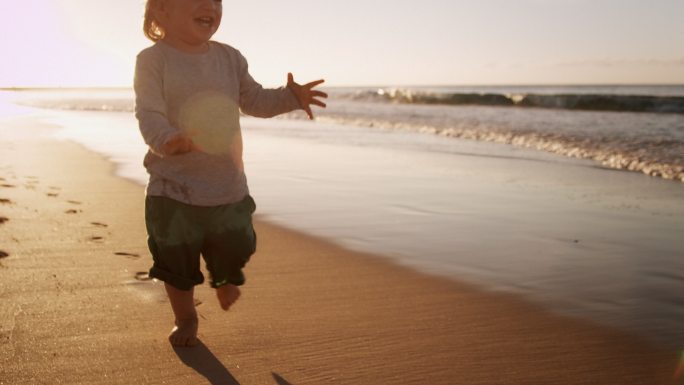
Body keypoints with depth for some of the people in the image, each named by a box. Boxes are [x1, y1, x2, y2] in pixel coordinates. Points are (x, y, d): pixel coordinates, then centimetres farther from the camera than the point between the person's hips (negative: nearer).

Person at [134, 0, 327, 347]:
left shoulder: (229, 58, 4)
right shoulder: (153, 59, -11)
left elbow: (254, 100, 14)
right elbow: (149, 114, -20)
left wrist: (290, 97, -3)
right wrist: (166, 140, -41)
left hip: (228, 185, 4)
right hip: (174, 185, -3)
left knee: (232, 250, 14)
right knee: (177, 259, 8)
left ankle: (225, 280, 51)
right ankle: (185, 318, 34)